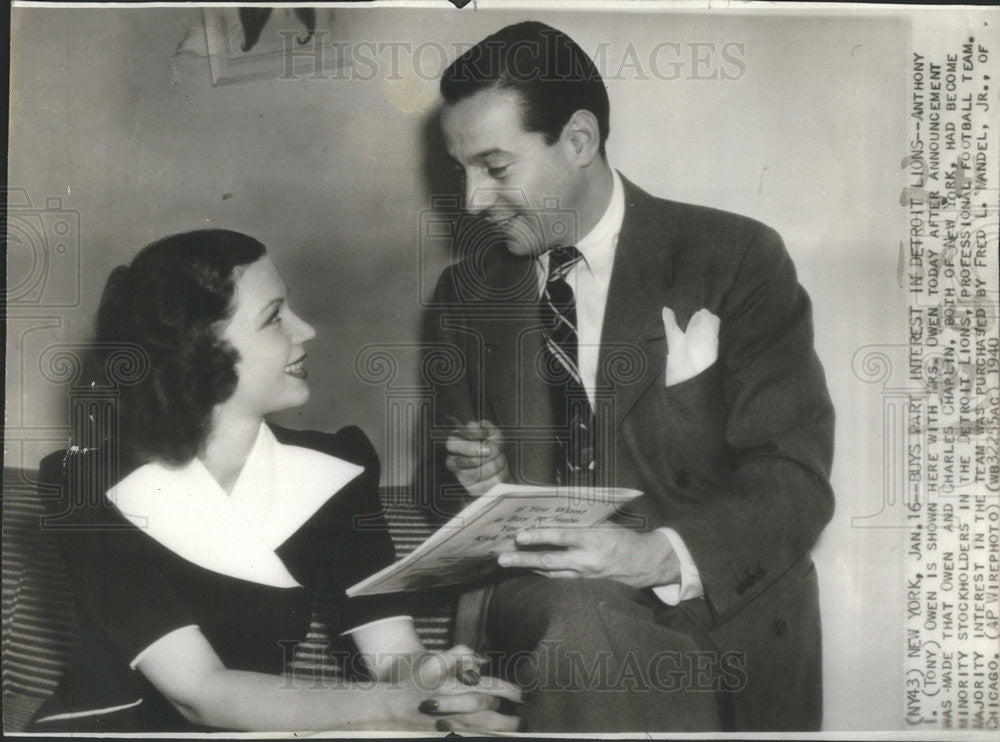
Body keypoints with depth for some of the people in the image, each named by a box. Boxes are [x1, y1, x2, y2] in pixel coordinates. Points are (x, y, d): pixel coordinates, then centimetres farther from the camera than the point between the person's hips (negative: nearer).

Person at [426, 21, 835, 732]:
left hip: (725, 613, -1)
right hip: (540, 595, 2)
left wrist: (660, 555, -25)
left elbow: (795, 478, -8)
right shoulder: (466, 297, 10)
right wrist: (476, 482, -7)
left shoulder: (738, 260, -3)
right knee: (580, 622, -31)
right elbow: (451, 490, 17)